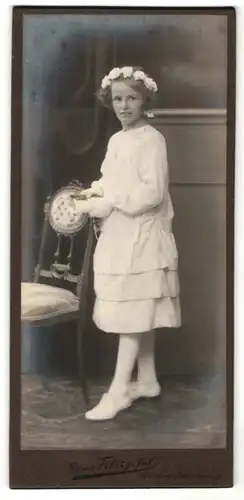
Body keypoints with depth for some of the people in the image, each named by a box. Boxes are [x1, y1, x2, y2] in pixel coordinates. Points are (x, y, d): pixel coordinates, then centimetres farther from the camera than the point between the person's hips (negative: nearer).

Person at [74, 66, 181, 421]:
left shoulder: (152, 139, -11)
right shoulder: (116, 140, 14)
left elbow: (153, 193, -19)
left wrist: (109, 204, -19)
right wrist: (93, 195, 1)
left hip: (142, 238, -8)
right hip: (118, 236, 8)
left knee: (133, 313, -5)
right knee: (139, 313, 13)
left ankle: (118, 390, -2)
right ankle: (147, 380, 23)